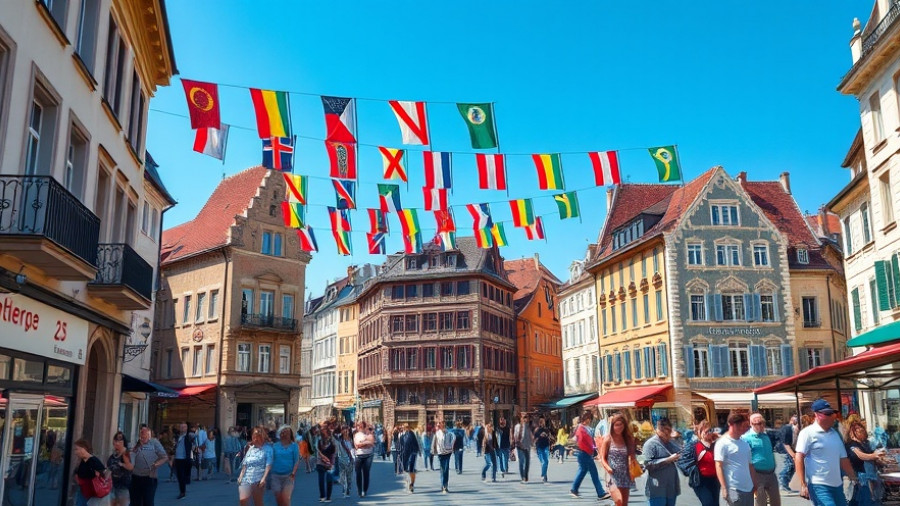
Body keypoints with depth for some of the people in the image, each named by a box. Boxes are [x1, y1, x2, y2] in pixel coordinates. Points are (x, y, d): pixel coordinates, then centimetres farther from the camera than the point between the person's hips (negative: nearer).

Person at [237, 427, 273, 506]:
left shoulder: (267, 448, -1)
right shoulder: (250, 448, 14)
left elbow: (268, 465, -9)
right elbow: (244, 464, 16)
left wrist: (264, 478, -17)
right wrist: (241, 476, 6)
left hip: (258, 480, -4)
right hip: (246, 479, 4)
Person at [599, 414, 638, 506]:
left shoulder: (628, 439, 6)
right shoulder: (608, 439, -3)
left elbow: (631, 457, 14)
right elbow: (602, 458, -2)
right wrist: (608, 468, -21)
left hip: (625, 476, 4)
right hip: (613, 476, -4)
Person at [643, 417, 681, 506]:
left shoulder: (671, 443, 14)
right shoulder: (650, 444, -9)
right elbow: (648, 464, -19)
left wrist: (679, 457, 1)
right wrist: (668, 460, -19)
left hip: (672, 488, 8)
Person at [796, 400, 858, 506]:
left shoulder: (835, 433, 14)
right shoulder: (808, 433, -9)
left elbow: (843, 459, 20)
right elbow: (799, 458, -14)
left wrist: (854, 478, 18)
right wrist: (803, 484, -18)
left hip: (837, 485, 8)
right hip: (818, 486, -8)